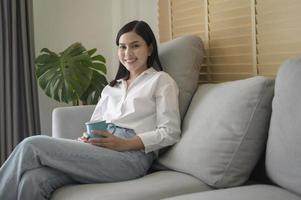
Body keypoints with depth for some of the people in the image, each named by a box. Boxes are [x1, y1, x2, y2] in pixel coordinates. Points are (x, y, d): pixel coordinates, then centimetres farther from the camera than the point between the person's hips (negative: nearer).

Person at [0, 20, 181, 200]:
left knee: (33, 146, -20)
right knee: (32, 180, -27)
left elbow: (170, 132, -1)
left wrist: (123, 144, -14)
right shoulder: (112, 87, 29)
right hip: (100, 149, 5)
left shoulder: (161, 80, 11)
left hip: (131, 155, -5)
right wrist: (86, 139, -4)